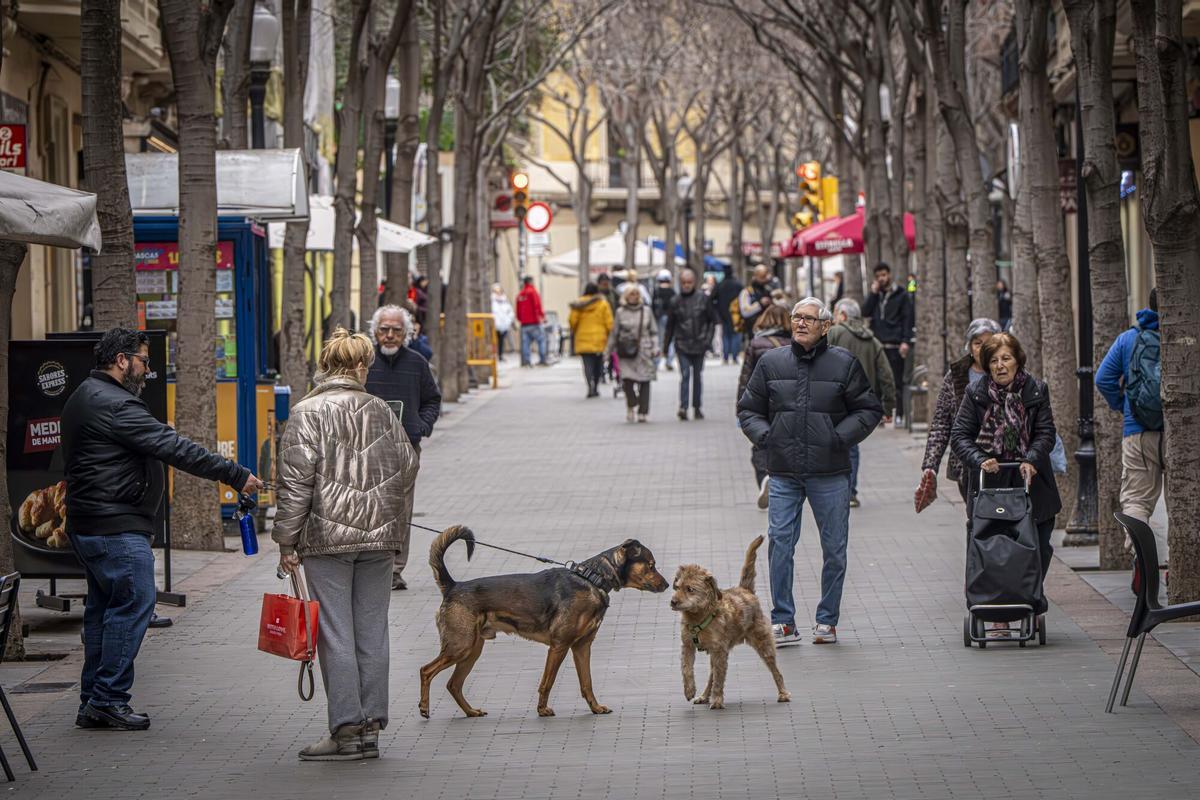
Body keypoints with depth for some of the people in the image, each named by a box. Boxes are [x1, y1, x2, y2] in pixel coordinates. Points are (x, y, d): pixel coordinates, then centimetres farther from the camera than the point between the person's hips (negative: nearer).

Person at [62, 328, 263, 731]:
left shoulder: (84, 397, 18)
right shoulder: (115, 405, -17)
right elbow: (175, 449, -20)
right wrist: (237, 475, -18)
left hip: (88, 524, 11)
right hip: (118, 528, -11)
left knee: (103, 607, 13)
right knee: (133, 603, -7)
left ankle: (93, 702, 15)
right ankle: (109, 698, -7)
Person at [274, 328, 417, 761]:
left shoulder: (309, 412, -6)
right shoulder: (380, 410, 9)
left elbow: (297, 479, -11)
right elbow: (407, 465, 14)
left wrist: (287, 541, -6)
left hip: (327, 535, -5)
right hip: (379, 537, 5)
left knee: (335, 634, -2)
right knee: (372, 631, 9)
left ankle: (346, 729, -3)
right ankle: (371, 725, 12)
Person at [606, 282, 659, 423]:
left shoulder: (647, 311, 8)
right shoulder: (621, 312, 6)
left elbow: (654, 332, 12)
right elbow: (614, 333, 12)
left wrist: (655, 347, 1)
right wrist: (608, 350, 13)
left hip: (644, 352, 1)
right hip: (627, 353, -1)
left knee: (644, 382, -4)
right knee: (627, 379, -14)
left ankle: (643, 412, 4)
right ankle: (630, 406, 11)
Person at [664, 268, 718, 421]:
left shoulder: (703, 298, 1)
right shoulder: (675, 301, 2)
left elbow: (712, 320, 6)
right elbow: (670, 325, 9)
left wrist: (708, 339, -3)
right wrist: (666, 345, 9)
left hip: (699, 344, 1)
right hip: (682, 345, -1)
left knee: (697, 376, 9)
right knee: (685, 375, -11)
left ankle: (697, 407, 18)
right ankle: (683, 407, -17)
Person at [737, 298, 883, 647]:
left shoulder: (844, 364, 1)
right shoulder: (771, 363, 7)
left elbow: (869, 409, 6)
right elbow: (748, 409, 15)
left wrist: (841, 436, -7)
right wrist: (764, 435, -3)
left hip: (830, 474, -1)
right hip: (784, 474, 1)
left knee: (834, 549, 5)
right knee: (780, 543, -6)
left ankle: (827, 620, 18)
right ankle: (783, 622, 1)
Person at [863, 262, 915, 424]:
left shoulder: (901, 295, 5)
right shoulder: (875, 295, 17)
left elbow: (907, 319, -1)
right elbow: (865, 313, 4)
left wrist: (906, 341, -11)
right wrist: (873, 293, -3)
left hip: (894, 345, -4)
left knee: (897, 381, -4)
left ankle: (899, 414, -1)